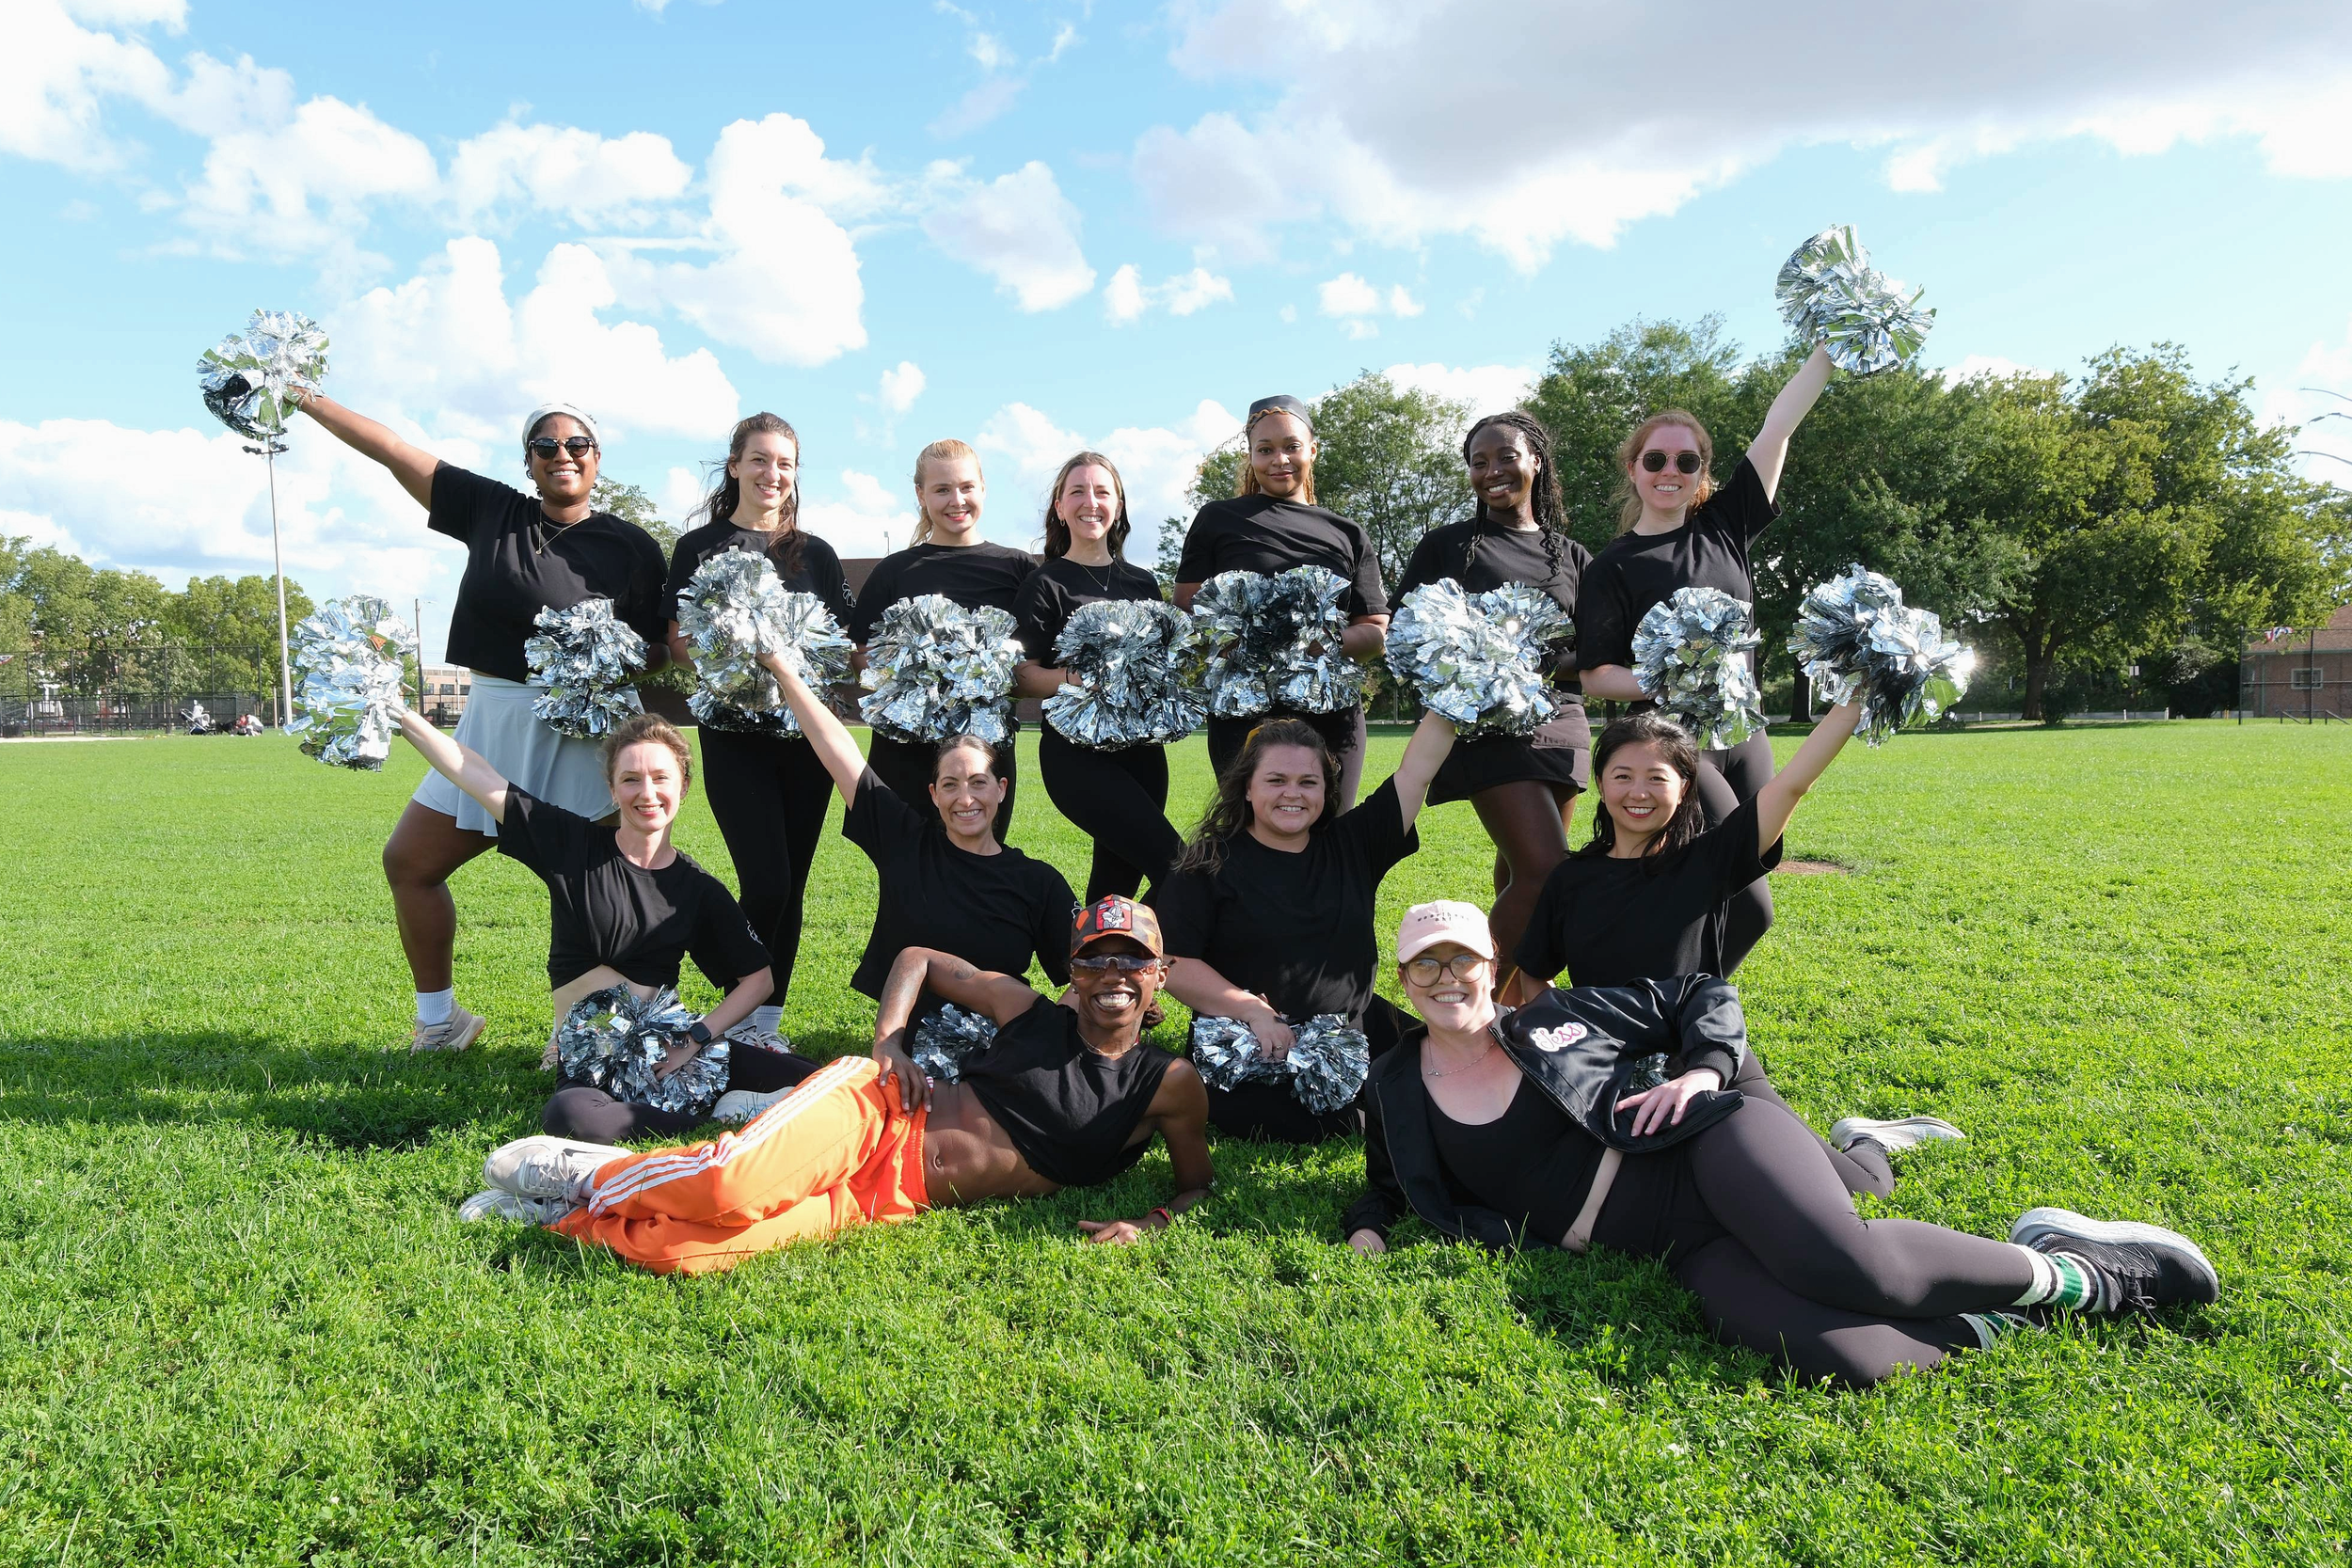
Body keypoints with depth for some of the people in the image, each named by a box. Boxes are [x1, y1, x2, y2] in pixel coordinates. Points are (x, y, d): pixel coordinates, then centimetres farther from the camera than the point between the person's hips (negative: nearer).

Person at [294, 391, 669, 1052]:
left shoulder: (632, 546, -1)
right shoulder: (491, 509, 8)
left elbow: (661, 650, 3)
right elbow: (392, 449, 10)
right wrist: (303, 396, 10)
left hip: (584, 734, -4)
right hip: (493, 719, 5)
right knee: (408, 862, 10)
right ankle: (440, 1021, 25)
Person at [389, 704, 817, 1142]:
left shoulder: (700, 890, 2)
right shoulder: (575, 845, -1)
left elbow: (759, 979, 4)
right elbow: (474, 774, -3)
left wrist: (697, 1037, -9)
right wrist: (401, 715, -10)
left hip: (669, 1043, -1)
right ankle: (717, 1115, -23)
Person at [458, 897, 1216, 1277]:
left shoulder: (1169, 1086, 5)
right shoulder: (1032, 1013, 5)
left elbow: (1198, 1183, 15)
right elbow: (918, 958, 15)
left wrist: (1147, 1223, -7)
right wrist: (889, 1042, -2)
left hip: (891, 1201, 0)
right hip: (873, 1113, 0)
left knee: (689, 1253, -23)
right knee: (727, 1186, -33)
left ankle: (566, 1212, 5)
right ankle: (585, 1174, 0)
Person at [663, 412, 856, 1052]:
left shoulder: (816, 554, 12)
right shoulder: (700, 547, 5)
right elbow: (677, 642, 0)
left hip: (806, 732, 3)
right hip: (734, 735, -3)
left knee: (791, 887, 5)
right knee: (766, 885, -13)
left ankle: (769, 1023, 17)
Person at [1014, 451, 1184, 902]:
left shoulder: (1144, 583, 14)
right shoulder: (1045, 585, 0)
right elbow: (1025, 675, -8)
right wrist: (1076, 678, -26)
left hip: (1142, 749, 6)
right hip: (1076, 751, -5)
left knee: (1118, 878, 8)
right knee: (1173, 859, -18)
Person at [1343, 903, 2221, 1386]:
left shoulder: (1555, 1019, 5)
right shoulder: (1393, 1092, 9)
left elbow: (1703, 996, 14)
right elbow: (1386, 1186, 26)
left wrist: (1701, 1071, -5)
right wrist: (1365, 1232, 5)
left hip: (1713, 1148, -1)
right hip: (1682, 1248, 1)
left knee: (1851, 1270, -34)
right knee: (1833, 1357, -29)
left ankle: (2053, 1269, -4)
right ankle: (2014, 1312, -3)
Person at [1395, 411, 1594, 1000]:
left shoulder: (1570, 554, 15)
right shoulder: (1447, 544, 6)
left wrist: (1542, 669, -13)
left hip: (1560, 723, 4)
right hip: (1487, 724, -4)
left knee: (1519, 878, 8)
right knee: (1547, 872, -17)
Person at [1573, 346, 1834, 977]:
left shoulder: (1724, 528, 9)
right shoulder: (1612, 567, -3)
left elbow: (1779, 424, 7)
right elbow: (1596, 677, -7)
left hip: (1744, 739, 6)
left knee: (1725, 905, 5)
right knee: (1749, 908, -14)